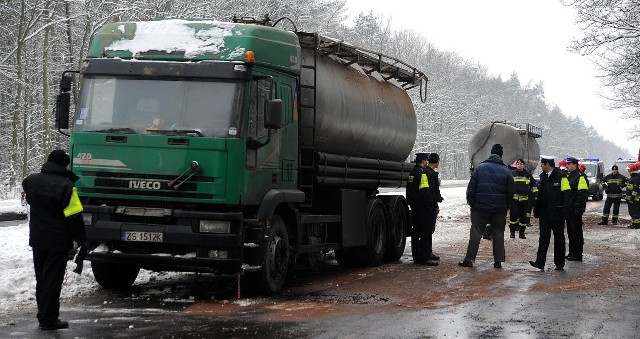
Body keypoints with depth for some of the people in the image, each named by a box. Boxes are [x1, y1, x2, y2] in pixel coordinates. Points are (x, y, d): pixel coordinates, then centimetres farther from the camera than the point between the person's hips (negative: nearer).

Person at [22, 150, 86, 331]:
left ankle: (43, 315, 24)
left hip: (37, 239, 6)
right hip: (58, 241, -6)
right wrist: (81, 239, -9)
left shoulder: (31, 181, 3)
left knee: (41, 279, 17)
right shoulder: (65, 185, -18)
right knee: (52, 281, 0)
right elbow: (74, 216, -18)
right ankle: (49, 319, 2)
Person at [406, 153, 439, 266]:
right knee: (426, 232, -8)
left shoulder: (412, 172, 17)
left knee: (416, 232, 13)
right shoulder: (422, 172, -14)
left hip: (415, 208, 10)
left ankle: (417, 256, 18)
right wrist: (432, 205, -18)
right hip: (423, 208, -10)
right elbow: (425, 191, -21)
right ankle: (425, 257, -11)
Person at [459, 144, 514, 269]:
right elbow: (510, 192, 5)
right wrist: (506, 206, 15)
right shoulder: (506, 171, 1)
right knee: (498, 233, 9)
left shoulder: (480, 168, -2)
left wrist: (471, 202, 5)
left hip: (480, 207, -1)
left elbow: (471, 188, -2)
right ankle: (498, 261, 8)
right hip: (499, 209, 1)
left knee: (476, 232, 3)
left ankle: (469, 259, -1)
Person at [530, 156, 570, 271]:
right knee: (543, 238, 1)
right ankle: (540, 262, -2)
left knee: (559, 239, 6)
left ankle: (559, 263, 14)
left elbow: (567, 194, -13)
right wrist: (536, 211, 10)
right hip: (544, 213, 6)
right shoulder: (543, 176, 11)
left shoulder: (560, 176, -10)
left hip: (556, 214, -6)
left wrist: (564, 211, -19)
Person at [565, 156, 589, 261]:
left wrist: (578, 208, -22)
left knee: (576, 232, -5)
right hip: (568, 209, 10)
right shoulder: (569, 176, 18)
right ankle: (571, 253, 20)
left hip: (575, 210, -10)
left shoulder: (580, 176, -12)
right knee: (570, 232, 13)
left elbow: (583, 193, -18)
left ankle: (577, 255, -1)